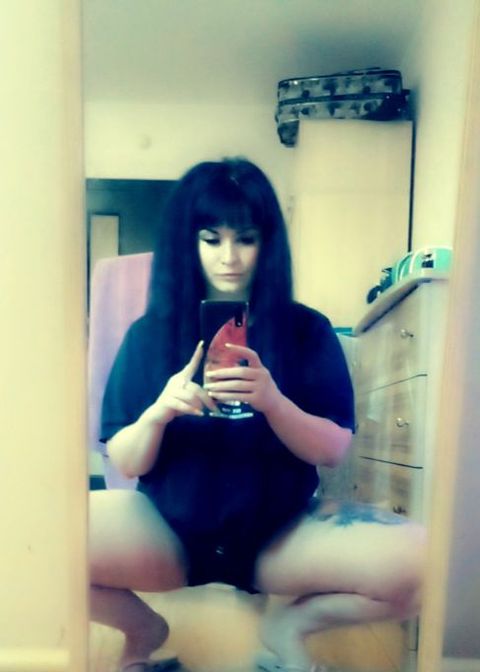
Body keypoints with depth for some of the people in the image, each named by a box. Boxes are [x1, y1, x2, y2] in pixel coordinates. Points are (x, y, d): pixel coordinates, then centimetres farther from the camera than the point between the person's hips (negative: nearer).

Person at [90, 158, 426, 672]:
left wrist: (271, 401, -24)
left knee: (421, 563, -24)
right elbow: (124, 464, -1)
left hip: (280, 532, 0)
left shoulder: (307, 331, -2)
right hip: (169, 530, 1)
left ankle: (290, 624, 7)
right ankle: (143, 628, 7)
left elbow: (334, 451, -5)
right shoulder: (149, 335, -1)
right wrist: (159, 412, -23)